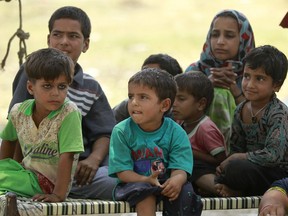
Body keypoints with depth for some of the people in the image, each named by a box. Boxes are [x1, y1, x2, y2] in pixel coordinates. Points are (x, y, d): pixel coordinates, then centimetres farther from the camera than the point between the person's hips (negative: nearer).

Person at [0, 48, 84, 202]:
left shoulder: (69, 113, -20)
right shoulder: (18, 112, -3)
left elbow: (66, 156, -23)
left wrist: (59, 195, -28)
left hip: (49, 182, -6)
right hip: (28, 171, 6)